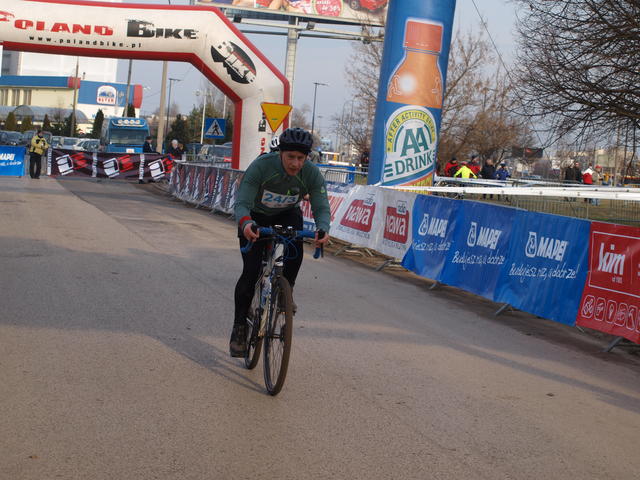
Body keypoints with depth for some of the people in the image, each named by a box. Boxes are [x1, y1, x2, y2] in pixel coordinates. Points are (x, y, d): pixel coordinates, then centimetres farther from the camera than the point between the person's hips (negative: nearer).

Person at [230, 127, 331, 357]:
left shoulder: (312, 174, -26)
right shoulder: (261, 166, -33)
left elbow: (321, 207, -26)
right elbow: (241, 203, -36)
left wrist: (323, 229, -48)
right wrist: (245, 223, -58)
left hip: (287, 216, 2)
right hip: (256, 217, -2)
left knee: (294, 253, -27)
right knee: (251, 272, -13)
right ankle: (239, 327, 1)